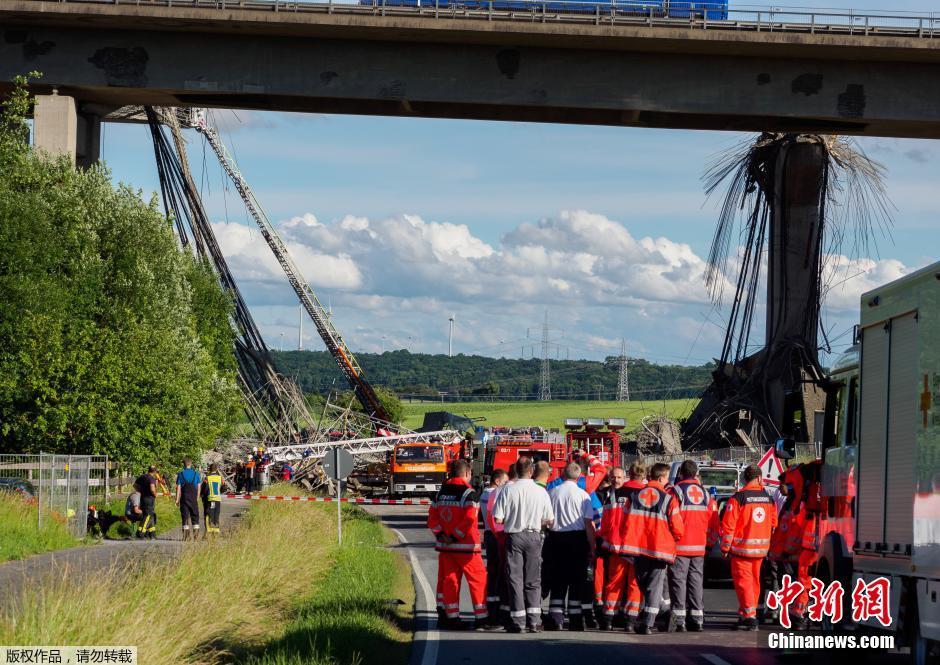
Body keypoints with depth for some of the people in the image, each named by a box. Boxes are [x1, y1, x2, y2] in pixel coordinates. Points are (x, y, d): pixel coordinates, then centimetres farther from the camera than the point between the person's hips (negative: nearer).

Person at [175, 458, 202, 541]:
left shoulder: (180, 474, -1)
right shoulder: (196, 474, 4)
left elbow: (178, 488, -3)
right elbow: (198, 487, 4)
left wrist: (177, 499, 0)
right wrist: (197, 498, 11)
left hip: (184, 498, -1)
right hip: (194, 498, 1)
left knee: (185, 516, 2)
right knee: (195, 516, 8)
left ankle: (186, 535, -1)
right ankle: (196, 531, 1)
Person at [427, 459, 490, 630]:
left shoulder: (441, 492, 11)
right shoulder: (469, 493, -10)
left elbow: (432, 517, 9)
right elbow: (469, 519, -20)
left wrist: (440, 534, 0)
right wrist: (456, 536, -14)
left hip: (445, 545, 6)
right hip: (466, 546, -6)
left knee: (450, 579, 11)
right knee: (477, 579, 1)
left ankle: (452, 617, 11)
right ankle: (480, 618, -2)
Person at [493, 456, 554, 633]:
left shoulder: (508, 490, -10)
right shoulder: (541, 492, -5)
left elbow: (498, 518, -10)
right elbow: (549, 520, 1)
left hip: (514, 536, -1)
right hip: (533, 536, 1)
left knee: (515, 579, 3)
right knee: (533, 580, 10)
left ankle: (518, 622, 0)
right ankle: (534, 621, 7)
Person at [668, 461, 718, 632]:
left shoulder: (676, 491, -9)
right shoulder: (705, 493, 8)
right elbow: (713, 523, 10)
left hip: (679, 546, -5)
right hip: (699, 546, 5)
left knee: (678, 580, -2)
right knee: (696, 580, 11)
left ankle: (679, 618, -7)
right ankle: (697, 617, 11)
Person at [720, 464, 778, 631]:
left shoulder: (738, 498, -11)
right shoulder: (768, 498, 6)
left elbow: (728, 525, -12)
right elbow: (773, 523, 13)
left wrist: (725, 547, -4)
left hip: (741, 547, -5)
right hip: (761, 548, 5)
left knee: (743, 581, -4)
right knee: (754, 581, 15)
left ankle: (750, 617, -12)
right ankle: (744, 614, 23)